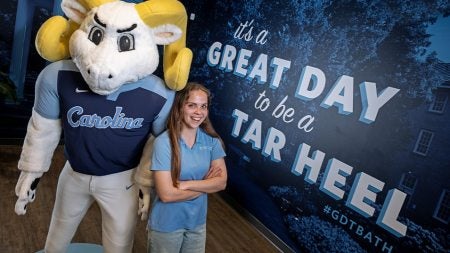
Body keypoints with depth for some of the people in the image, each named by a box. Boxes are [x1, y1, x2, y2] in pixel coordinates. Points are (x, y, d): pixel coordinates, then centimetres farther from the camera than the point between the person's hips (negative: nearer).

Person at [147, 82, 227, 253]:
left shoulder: (212, 140, -7)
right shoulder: (164, 142, -22)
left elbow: (221, 182, -10)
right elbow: (166, 194, -25)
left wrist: (186, 184, -22)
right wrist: (206, 184, -14)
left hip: (198, 221, 4)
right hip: (166, 225, -4)